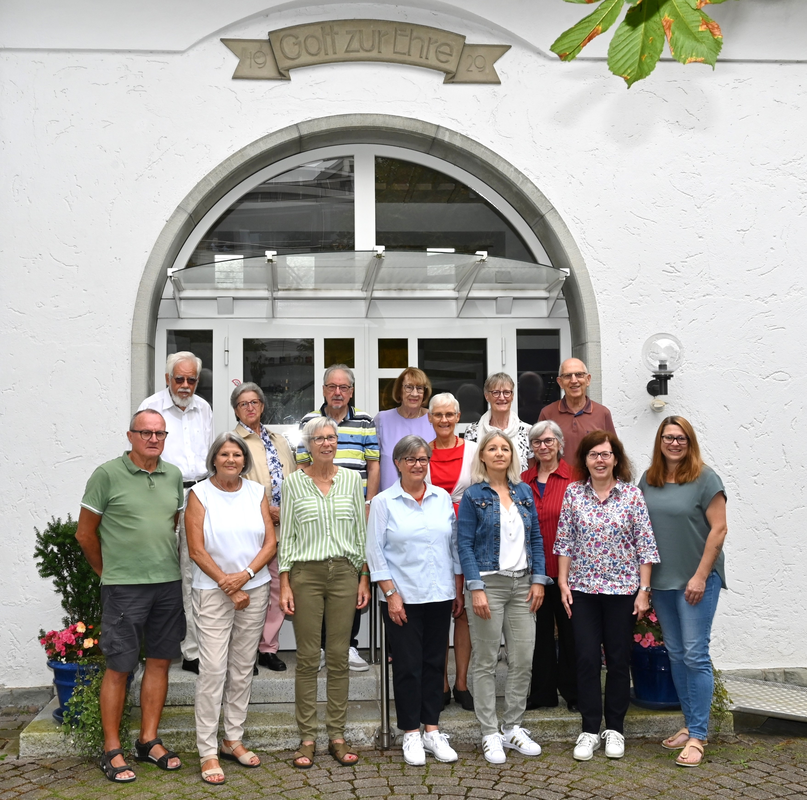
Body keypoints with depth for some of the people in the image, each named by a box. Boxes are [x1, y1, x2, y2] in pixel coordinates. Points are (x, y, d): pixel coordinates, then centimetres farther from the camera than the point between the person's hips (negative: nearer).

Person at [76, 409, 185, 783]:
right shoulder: (107, 474, -7)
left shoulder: (173, 475, 8)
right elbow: (86, 532, -1)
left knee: (159, 661, 10)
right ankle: (112, 750, 11)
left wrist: (166, 562, 13)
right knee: (119, 667, 0)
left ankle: (149, 741, 22)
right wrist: (108, 571, 6)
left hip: (169, 583, 5)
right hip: (124, 587, -5)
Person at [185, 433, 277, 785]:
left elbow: (271, 543, 3)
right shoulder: (200, 494, -3)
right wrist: (228, 586, -11)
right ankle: (207, 752, 3)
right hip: (213, 592, -4)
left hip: (254, 589, 4)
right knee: (213, 670, -6)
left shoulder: (257, 492, 7)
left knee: (243, 668, 10)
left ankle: (233, 739, 23)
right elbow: (197, 550, -8)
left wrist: (245, 574, -12)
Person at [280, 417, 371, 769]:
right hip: (306, 574, -2)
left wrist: (364, 577, 4)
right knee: (308, 658, 1)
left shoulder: (352, 479, 7)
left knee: (339, 657, 5)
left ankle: (337, 737, 14)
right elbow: (286, 535, 2)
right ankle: (307, 739, 10)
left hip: (344, 572, 2)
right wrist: (284, 584, -3)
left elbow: (361, 530, 9)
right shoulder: (294, 482, 2)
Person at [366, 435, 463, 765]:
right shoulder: (383, 502, -3)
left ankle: (432, 729, 20)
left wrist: (459, 589, 8)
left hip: (440, 595, 3)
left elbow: (454, 545, 11)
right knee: (408, 665, 2)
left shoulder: (442, 498, 7)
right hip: (403, 598, -3)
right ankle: (411, 734, 14)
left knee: (435, 662, 9)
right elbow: (375, 552, -4)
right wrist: (391, 593, -9)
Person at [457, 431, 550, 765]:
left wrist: (538, 579, 3)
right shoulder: (473, 495, -3)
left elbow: (536, 538, 12)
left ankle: (513, 728, 20)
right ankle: (490, 734, 12)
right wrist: (476, 588, -15)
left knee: (523, 660, 6)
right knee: (485, 662, 2)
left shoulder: (524, 492, 10)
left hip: (522, 583, 4)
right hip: (488, 583, -4)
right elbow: (465, 544, -7)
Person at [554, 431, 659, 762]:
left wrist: (644, 590, -6)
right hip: (583, 589, 1)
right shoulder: (573, 493, 2)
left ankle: (614, 729, 21)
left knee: (618, 659, 7)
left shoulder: (632, 495, -2)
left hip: (622, 589, -1)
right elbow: (564, 542, 5)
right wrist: (563, 582, -1)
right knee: (587, 659, 2)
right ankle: (589, 730, 13)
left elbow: (645, 546, -2)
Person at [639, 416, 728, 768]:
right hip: (661, 580, 6)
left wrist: (700, 576, -14)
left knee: (695, 655, -6)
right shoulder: (649, 480, 8)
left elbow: (718, 528, -11)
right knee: (675, 654, 12)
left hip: (696, 580, -6)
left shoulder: (704, 478, -8)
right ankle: (690, 724, 24)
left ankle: (697, 736, 2)